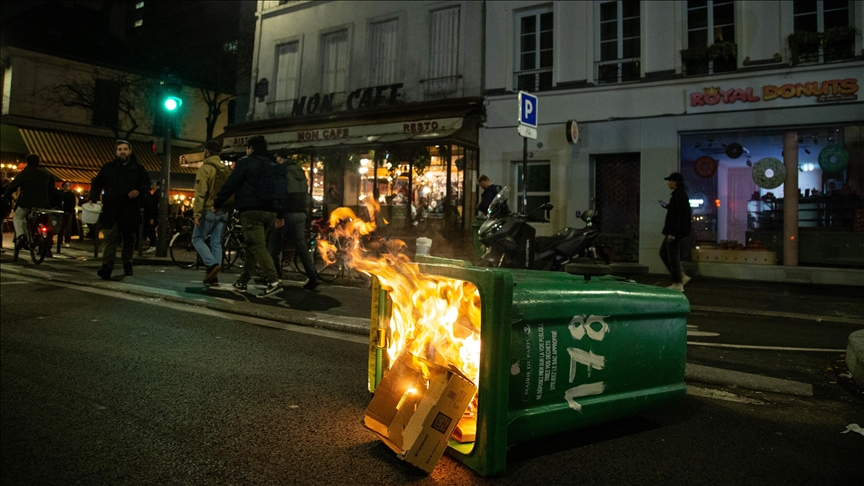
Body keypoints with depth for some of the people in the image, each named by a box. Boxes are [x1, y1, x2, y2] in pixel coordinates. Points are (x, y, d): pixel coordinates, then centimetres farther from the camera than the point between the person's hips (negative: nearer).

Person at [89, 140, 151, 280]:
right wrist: (93, 198, -3)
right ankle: (107, 267, -15)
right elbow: (97, 183, 12)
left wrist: (138, 191, -14)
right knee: (110, 237, -9)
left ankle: (127, 264, 23)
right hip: (111, 209, 0)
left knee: (129, 238, 9)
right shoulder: (108, 168, 11)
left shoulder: (138, 168, 8)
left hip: (130, 210, 0)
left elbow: (147, 183, 8)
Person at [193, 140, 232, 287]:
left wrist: (196, 213, -15)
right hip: (223, 211, 6)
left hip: (208, 210, -6)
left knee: (197, 239, 8)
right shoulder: (227, 170, 10)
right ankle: (212, 278, 7)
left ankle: (212, 264, -11)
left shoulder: (205, 168, -8)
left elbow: (200, 193, -15)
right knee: (216, 243, 7)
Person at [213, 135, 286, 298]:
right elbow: (282, 191, 18)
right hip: (270, 211, 7)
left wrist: (217, 204, 8)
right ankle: (242, 281, 22)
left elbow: (230, 185, -4)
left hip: (251, 211, -7)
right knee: (251, 246, 16)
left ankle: (274, 281, -25)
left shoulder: (245, 162, -2)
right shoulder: (275, 166, 17)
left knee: (258, 247, -12)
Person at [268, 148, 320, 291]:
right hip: (301, 214, 6)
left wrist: (278, 216, -16)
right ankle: (313, 277, -5)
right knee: (301, 246, 5)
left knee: (274, 245, 7)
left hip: (287, 214, -6)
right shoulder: (300, 172, 16)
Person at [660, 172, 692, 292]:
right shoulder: (681, 194, 14)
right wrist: (669, 207, 13)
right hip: (676, 230, 11)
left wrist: (671, 233, -23)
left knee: (673, 256, -3)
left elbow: (677, 215, -22)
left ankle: (678, 284, 5)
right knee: (663, 252, 16)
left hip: (675, 231, -11)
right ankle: (681, 277, 18)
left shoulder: (678, 196, -17)